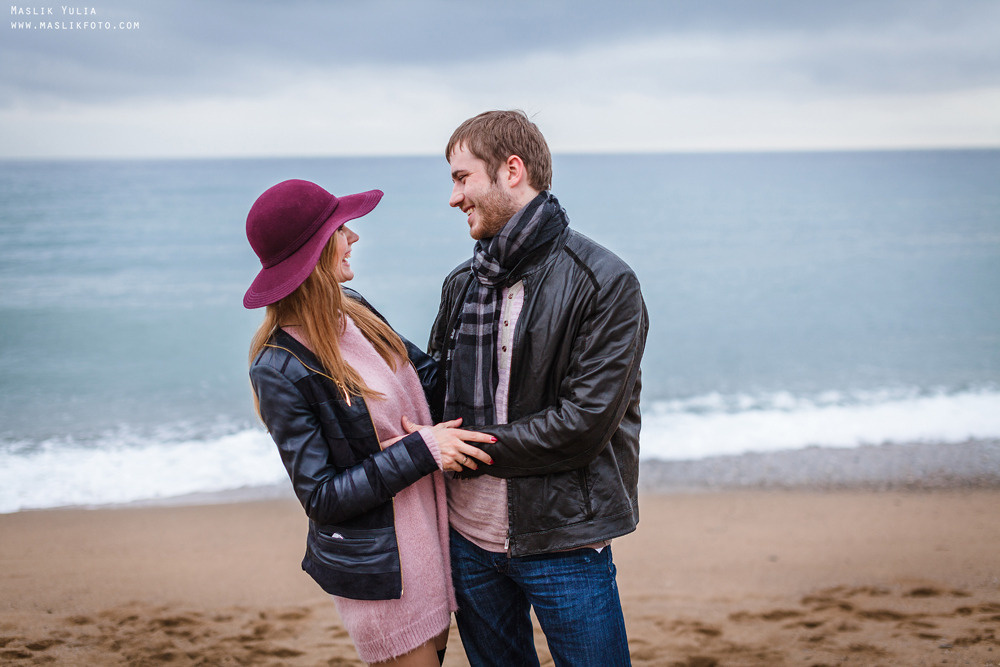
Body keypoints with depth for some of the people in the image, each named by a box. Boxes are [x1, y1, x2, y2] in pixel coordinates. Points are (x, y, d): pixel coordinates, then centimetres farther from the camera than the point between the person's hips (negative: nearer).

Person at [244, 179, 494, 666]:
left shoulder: (352, 311, 1)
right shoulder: (280, 370, -21)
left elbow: (426, 375, 12)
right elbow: (322, 498, -19)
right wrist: (420, 450, -22)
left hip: (426, 532, 8)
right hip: (376, 571, -7)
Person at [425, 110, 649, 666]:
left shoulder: (605, 284, -12)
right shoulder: (463, 283, 7)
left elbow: (584, 424, -19)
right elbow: (437, 390, 13)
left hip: (561, 543, -5)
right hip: (469, 535, 6)